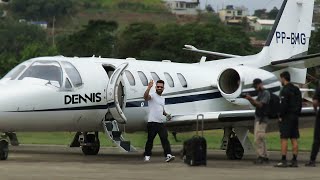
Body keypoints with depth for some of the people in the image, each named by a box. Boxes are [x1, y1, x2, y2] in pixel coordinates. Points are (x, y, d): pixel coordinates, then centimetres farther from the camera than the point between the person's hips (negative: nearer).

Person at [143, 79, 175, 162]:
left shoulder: (162, 99, 20)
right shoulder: (152, 95, -5)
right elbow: (145, 97, -29)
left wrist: (166, 114, 13)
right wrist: (149, 87, -44)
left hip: (161, 123, 6)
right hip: (152, 122, -6)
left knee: (165, 139, -7)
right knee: (150, 140, 3)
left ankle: (168, 155, -16)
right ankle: (147, 155, 15)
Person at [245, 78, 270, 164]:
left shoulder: (265, 93, -10)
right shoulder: (260, 93, 19)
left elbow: (260, 105, -19)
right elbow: (255, 104, 20)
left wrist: (251, 99, -23)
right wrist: (250, 99, 4)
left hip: (262, 119, -10)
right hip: (258, 118, 10)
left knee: (258, 139, -14)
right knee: (261, 139, 10)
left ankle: (261, 156, -14)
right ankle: (265, 157, 12)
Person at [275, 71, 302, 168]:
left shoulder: (285, 90, -13)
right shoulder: (296, 90, 15)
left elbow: (283, 105, -20)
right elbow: (300, 104, 18)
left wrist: (281, 116, -12)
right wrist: (296, 114, 17)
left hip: (286, 117, -8)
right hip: (295, 117, 8)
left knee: (284, 139, -8)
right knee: (294, 139, 8)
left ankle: (283, 161, -11)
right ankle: (294, 161, 7)